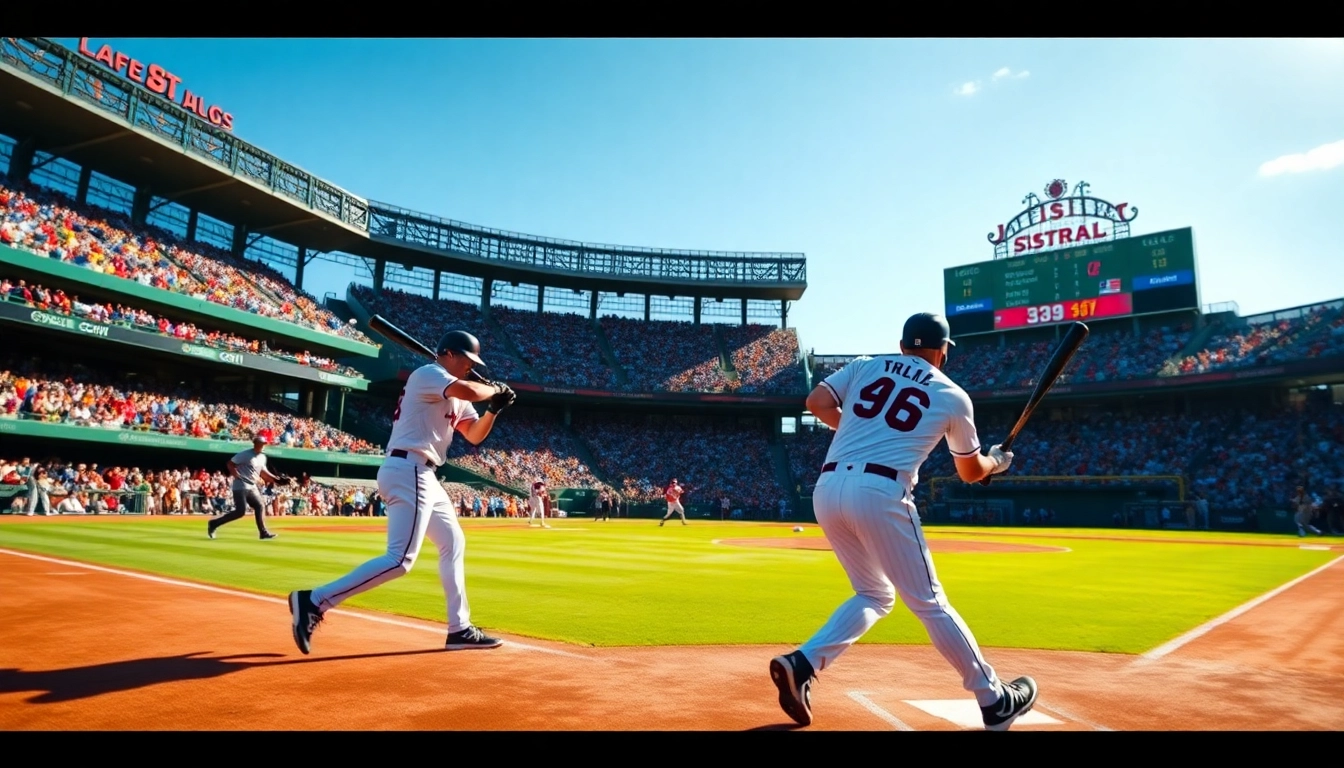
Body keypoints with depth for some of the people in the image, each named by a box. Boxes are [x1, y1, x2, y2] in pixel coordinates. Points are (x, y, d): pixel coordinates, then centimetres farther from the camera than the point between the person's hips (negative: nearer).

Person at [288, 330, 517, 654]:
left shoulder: (454, 397, 21)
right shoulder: (428, 373, -7)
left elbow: (474, 435, 20)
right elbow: (468, 391, -25)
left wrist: (495, 408, 5)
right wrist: (494, 388, -5)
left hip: (422, 477, 11)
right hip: (408, 471, -11)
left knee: (453, 543, 16)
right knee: (400, 559, -16)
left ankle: (459, 629, 21)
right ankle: (313, 601, -12)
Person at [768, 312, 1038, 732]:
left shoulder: (865, 365, 19)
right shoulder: (953, 396, 13)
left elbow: (816, 402, 8)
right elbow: (971, 472, 23)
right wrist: (997, 462, 46)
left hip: (827, 489, 4)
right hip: (879, 493, -4)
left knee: (874, 595, 20)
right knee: (929, 603, 8)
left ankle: (801, 663, 5)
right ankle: (995, 701, 20)